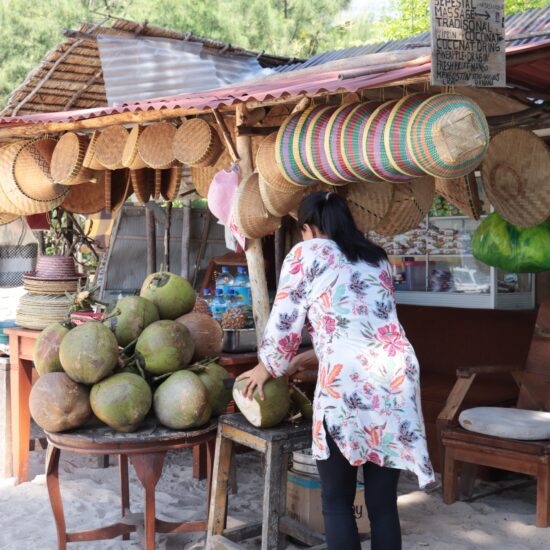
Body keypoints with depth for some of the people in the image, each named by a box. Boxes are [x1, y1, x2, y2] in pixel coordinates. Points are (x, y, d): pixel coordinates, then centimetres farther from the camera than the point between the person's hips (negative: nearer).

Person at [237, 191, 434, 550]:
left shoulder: (307, 253, 8)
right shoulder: (377, 258, 24)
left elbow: (284, 322, 7)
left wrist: (267, 368, 24)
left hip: (347, 385, -5)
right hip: (397, 381, 5)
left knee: (337, 501, 10)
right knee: (383, 503, 12)